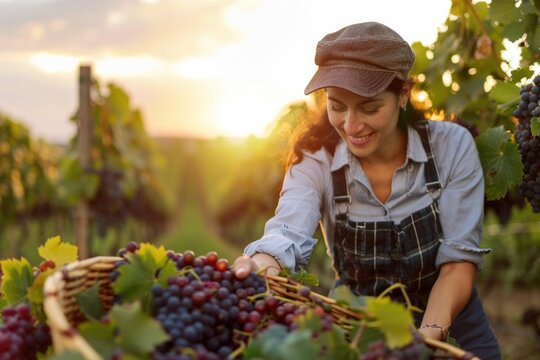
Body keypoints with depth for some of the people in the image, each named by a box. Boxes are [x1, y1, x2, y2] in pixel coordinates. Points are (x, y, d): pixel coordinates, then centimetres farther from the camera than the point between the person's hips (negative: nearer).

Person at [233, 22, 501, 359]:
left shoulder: (451, 146, -11)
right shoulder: (315, 159, -11)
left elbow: (459, 259, -11)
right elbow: (289, 233, -27)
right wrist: (264, 263, -49)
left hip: (449, 327, 0)